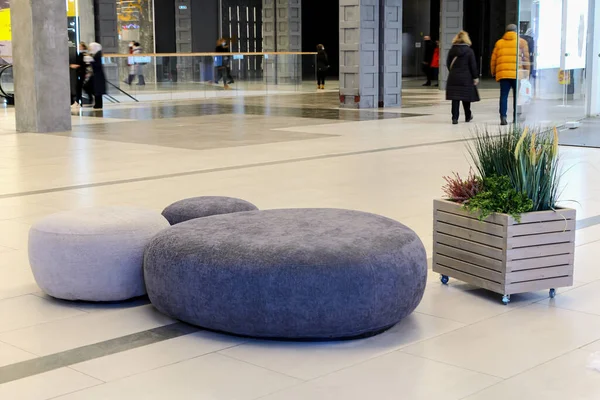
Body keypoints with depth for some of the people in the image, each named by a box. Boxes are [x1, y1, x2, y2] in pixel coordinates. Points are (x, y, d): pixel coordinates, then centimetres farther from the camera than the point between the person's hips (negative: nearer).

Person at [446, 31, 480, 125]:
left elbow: (448, 63, 9)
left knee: (455, 98, 0)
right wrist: (475, 77, 1)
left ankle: (455, 118, -7)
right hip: (466, 78, -2)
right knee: (466, 98, 10)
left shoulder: (452, 50, 3)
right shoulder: (469, 51, -6)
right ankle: (468, 116, 24)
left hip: (453, 77, 2)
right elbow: (473, 65, -6)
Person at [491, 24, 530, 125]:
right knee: (517, 96, 9)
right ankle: (516, 117, 12)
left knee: (503, 95, 2)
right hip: (517, 74, -2)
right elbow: (526, 57, 4)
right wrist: (527, 71, 8)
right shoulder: (521, 42, 8)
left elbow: (493, 59, 14)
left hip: (502, 74, 2)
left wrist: (493, 72, 22)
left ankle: (503, 117, -9)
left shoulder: (499, 43, 15)